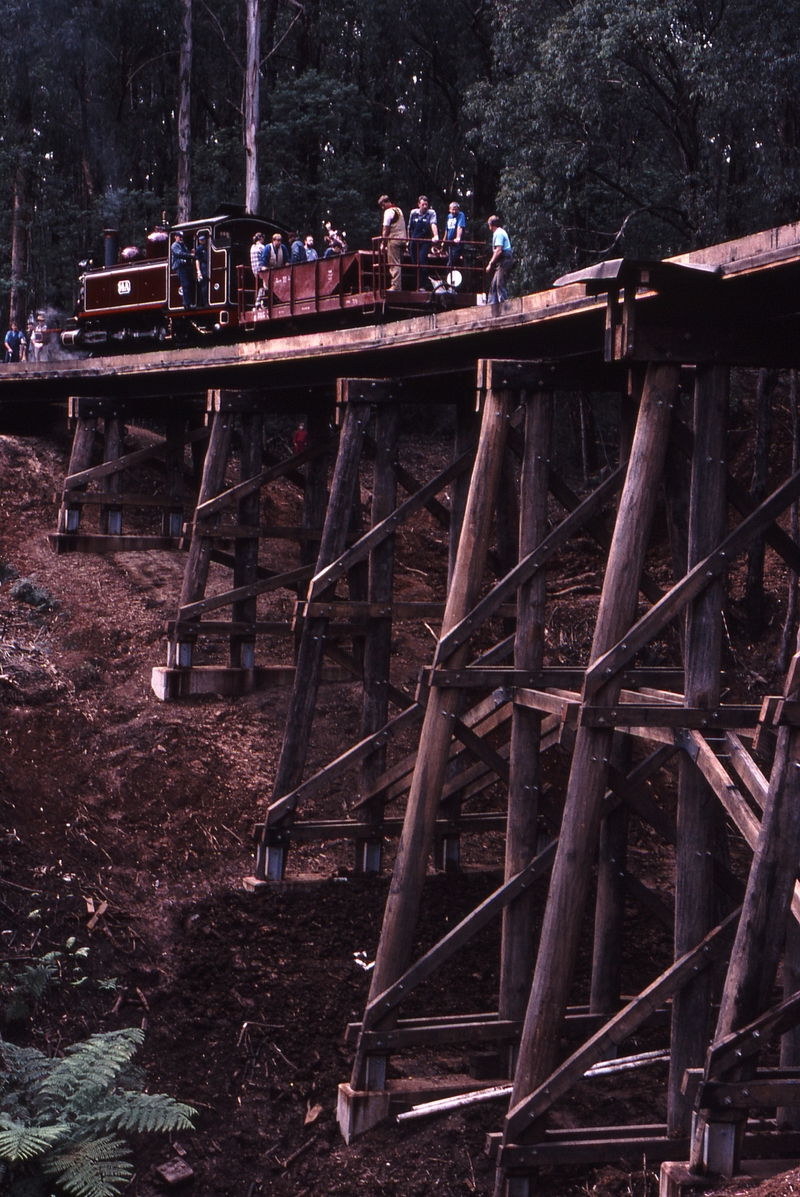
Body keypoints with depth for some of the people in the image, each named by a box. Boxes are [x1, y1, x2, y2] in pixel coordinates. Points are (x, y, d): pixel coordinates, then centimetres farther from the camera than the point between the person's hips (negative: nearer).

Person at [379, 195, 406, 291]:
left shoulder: (388, 212, -7)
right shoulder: (399, 210, 17)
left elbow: (385, 229, -11)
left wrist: (383, 243, -8)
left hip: (394, 240, -8)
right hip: (402, 239, 8)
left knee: (394, 264, -9)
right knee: (398, 264, 10)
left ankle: (395, 286, -14)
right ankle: (399, 286, 10)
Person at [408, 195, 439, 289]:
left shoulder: (431, 213, -4)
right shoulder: (413, 213, 6)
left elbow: (433, 224, -21)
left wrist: (436, 236, -37)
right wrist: (409, 240, 19)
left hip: (425, 242, -4)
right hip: (414, 242, 4)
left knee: (422, 261, -19)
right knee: (415, 263, 5)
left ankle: (423, 285, -17)